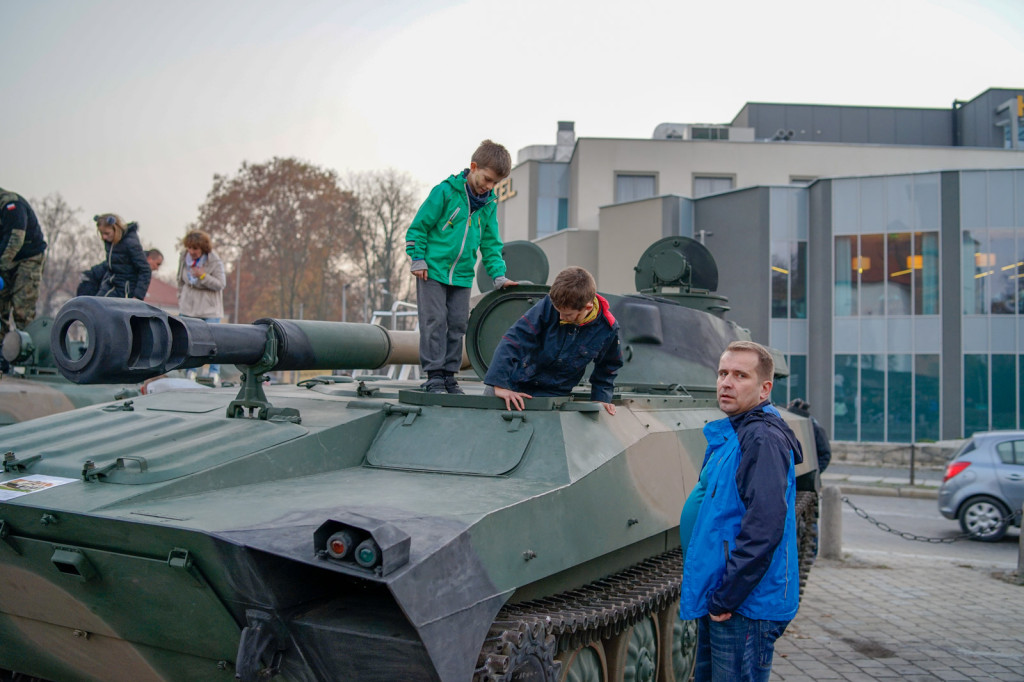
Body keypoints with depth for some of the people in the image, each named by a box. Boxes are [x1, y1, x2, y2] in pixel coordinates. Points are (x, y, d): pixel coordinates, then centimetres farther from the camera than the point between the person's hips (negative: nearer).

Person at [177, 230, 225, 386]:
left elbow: (221, 284, -14)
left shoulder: (215, 262, -14)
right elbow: (180, 280, 14)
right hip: (188, 306, 4)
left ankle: (214, 373, 7)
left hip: (209, 308, -4)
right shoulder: (184, 258, 0)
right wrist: (180, 299, 14)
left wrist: (203, 276, -26)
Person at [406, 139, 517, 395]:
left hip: (462, 275, 5)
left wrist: (498, 275, 4)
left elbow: (490, 243, 13)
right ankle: (434, 376, -1)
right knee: (435, 321, -7)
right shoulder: (446, 192, -9)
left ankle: (449, 374, 15)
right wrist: (418, 259, -8)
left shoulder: (489, 205, 7)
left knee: (457, 325, 6)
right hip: (433, 270, -5)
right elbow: (418, 226, -5)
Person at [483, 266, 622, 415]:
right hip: (514, 384, 0)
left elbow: (608, 366, 8)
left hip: (551, 395, 0)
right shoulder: (548, 305, -20)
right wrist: (499, 384, -32)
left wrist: (600, 399, 0)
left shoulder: (607, 329, -14)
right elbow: (514, 340, -25)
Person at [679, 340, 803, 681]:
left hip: (746, 606, -10)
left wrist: (726, 598, -21)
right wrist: (709, 595, 17)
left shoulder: (763, 439, -18)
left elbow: (763, 529, -26)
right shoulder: (727, 435, 13)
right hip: (716, 604, 10)